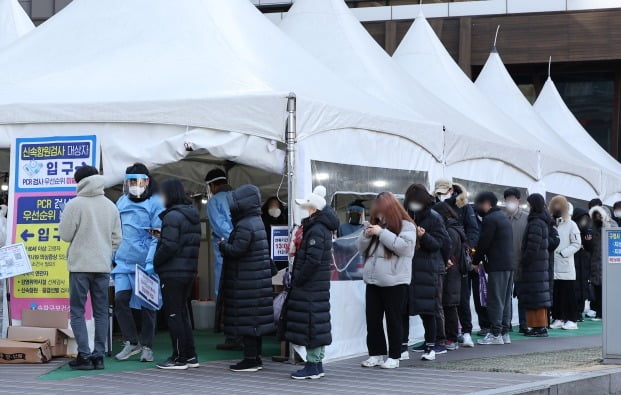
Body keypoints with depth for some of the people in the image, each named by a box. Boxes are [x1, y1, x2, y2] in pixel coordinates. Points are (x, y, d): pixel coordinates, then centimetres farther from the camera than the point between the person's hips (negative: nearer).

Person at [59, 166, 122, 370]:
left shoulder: (75, 204, -9)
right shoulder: (111, 206, 7)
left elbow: (65, 235, -7)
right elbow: (117, 238, 9)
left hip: (80, 265, -4)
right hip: (103, 266, 5)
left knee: (77, 311, 2)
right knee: (101, 312, 9)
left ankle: (84, 355, -5)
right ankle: (99, 355, 8)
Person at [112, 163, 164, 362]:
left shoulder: (155, 203, -4)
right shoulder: (122, 202, 12)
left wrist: (151, 262, -17)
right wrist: (112, 255, 13)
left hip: (145, 263, -4)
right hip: (124, 262, 4)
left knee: (147, 305, 4)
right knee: (120, 300, -8)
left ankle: (146, 346, 15)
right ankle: (131, 342, 6)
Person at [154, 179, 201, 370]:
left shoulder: (173, 216, -15)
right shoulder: (193, 214, 12)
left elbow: (168, 246, -21)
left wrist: (155, 261, -7)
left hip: (172, 273, -9)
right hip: (190, 270, 9)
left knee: (173, 315, -1)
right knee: (182, 313, 16)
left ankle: (179, 358, 3)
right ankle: (190, 356, 19)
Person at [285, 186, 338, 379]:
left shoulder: (316, 230, -17)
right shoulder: (323, 228, 14)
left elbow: (312, 260, -22)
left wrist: (297, 280, -14)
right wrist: (297, 278, 15)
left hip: (310, 287, -10)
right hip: (319, 285, 10)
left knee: (311, 322, -6)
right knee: (317, 322, 13)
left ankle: (312, 365, -2)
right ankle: (317, 364, 19)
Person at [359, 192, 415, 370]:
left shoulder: (406, 226, -2)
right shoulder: (377, 225, 16)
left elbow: (404, 246, -18)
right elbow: (361, 249, 19)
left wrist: (382, 233, -16)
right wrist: (366, 235, -2)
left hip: (394, 282, -6)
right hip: (373, 281, 6)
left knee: (393, 320, 1)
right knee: (373, 319, 8)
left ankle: (394, 357, 7)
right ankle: (375, 354, 17)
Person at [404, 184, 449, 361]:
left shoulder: (434, 218, -1)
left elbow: (438, 244, -6)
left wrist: (424, 236, -23)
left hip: (427, 270, -3)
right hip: (406, 268, 3)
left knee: (427, 310, 0)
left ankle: (430, 346, 9)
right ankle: (402, 345, 6)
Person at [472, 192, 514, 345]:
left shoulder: (489, 219, -10)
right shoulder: (503, 217, 19)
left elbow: (484, 243, -12)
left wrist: (475, 261, 2)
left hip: (497, 265, -9)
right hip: (509, 264, 9)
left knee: (495, 300, -6)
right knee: (505, 299, 12)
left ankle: (495, 334, -6)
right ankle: (505, 333, 14)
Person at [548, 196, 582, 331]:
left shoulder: (571, 225, 1)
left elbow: (577, 243, -3)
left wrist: (562, 253, -12)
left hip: (566, 266, -3)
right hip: (551, 266, 3)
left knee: (568, 294, -2)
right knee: (554, 294, 5)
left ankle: (571, 320, 1)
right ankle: (558, 318, 12)